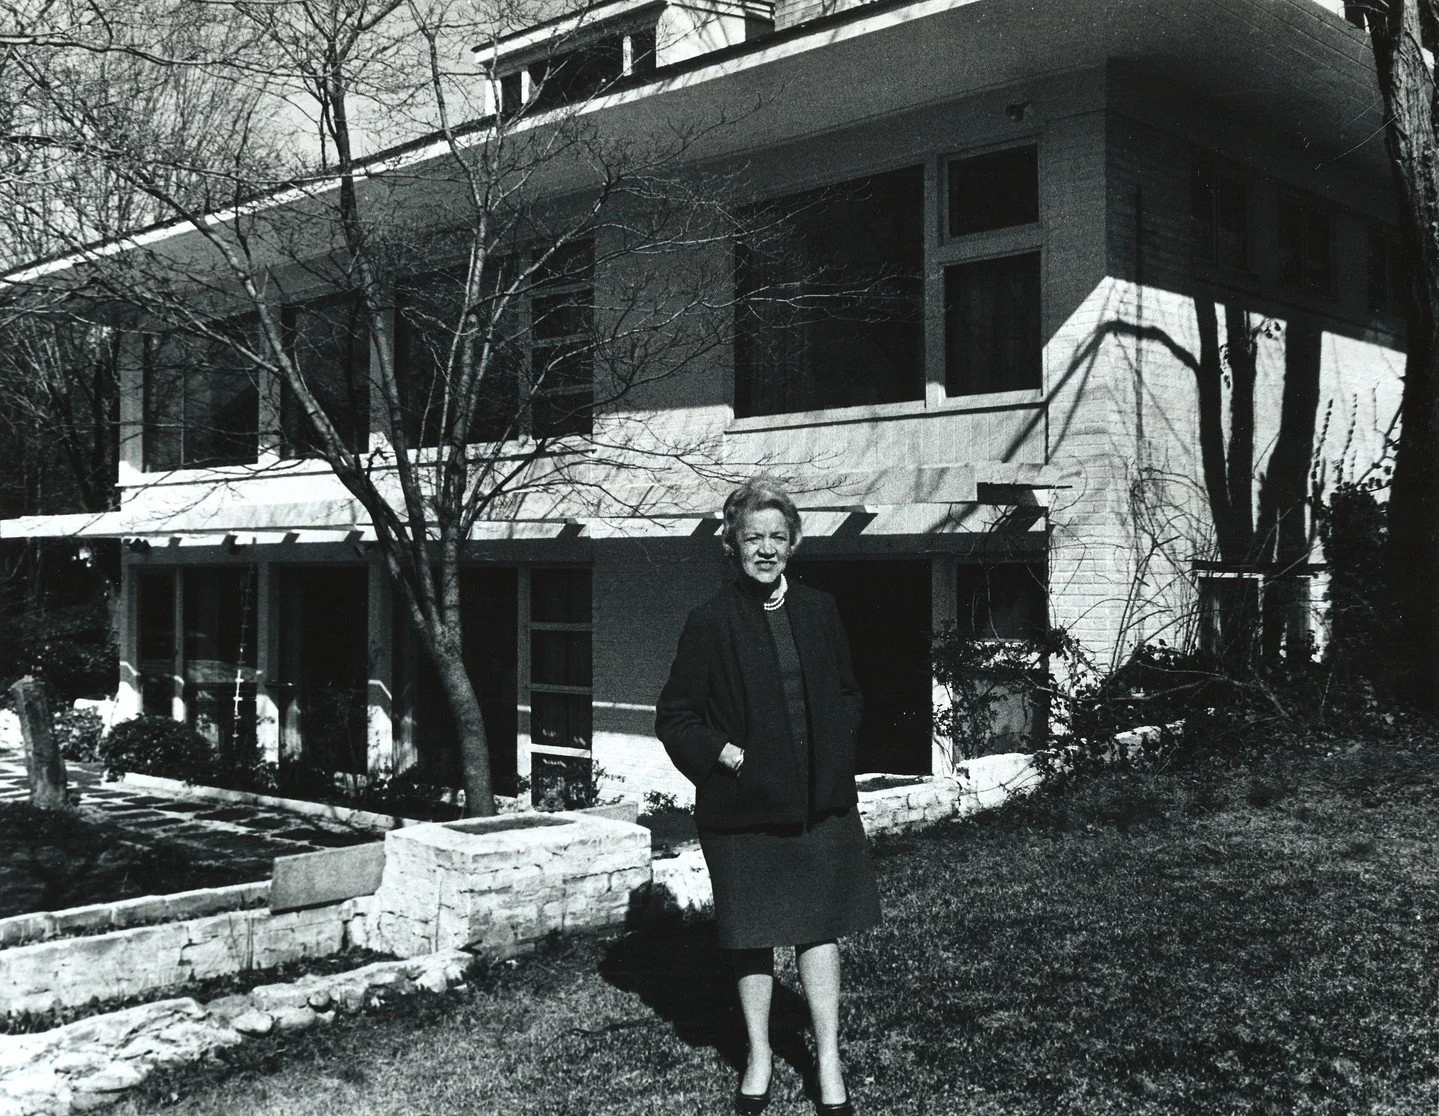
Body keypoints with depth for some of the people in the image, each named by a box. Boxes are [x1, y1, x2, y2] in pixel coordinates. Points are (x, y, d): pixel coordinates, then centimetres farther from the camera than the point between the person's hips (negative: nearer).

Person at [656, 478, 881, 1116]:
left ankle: (829, 1063, 18)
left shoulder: (819, 611, 6)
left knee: (819, 928, 6)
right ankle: (759, 1056, 28)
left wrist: (835, 751, 1)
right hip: (744, 803, -2)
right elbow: (675, 716, -1)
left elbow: (848, 696, 16)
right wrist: (725, 754, -12)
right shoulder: (710, 622, -5)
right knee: (751, 935, 9)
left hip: (819, 799, 2)